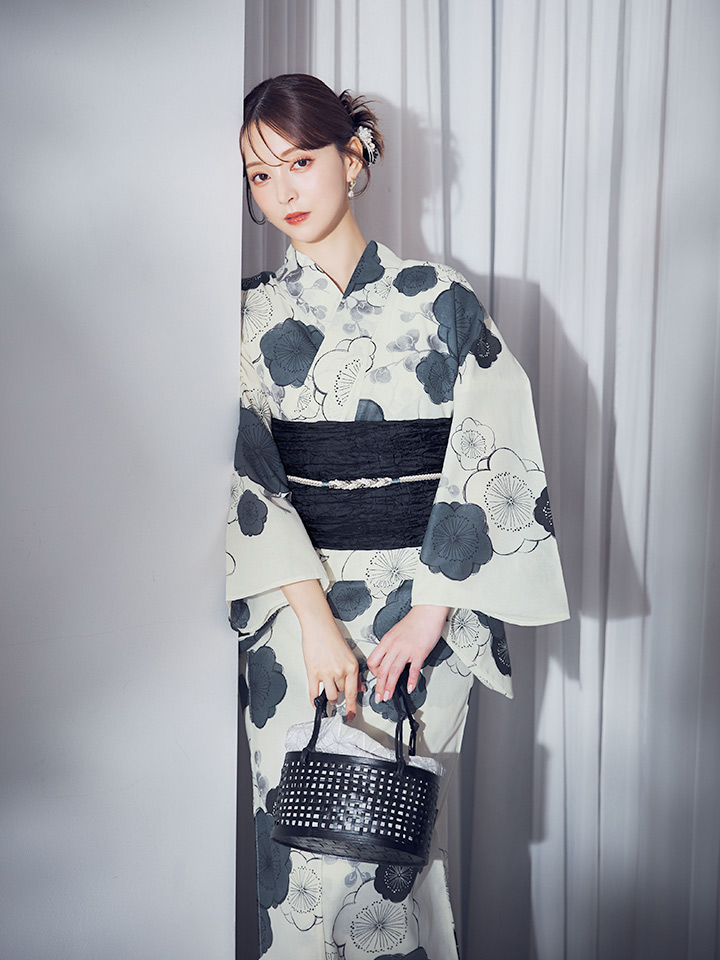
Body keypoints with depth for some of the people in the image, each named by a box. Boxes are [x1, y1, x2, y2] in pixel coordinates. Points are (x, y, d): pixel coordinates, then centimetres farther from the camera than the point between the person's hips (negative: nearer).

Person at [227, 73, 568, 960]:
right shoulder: (250, 315, 5)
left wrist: (431, 610, -11)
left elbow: (493, 459, -4)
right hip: (298, 603, 1)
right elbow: (244, 470, -4)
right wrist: (316, 616, -14)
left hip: (423, 602, -1)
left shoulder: (441, 302, 1)